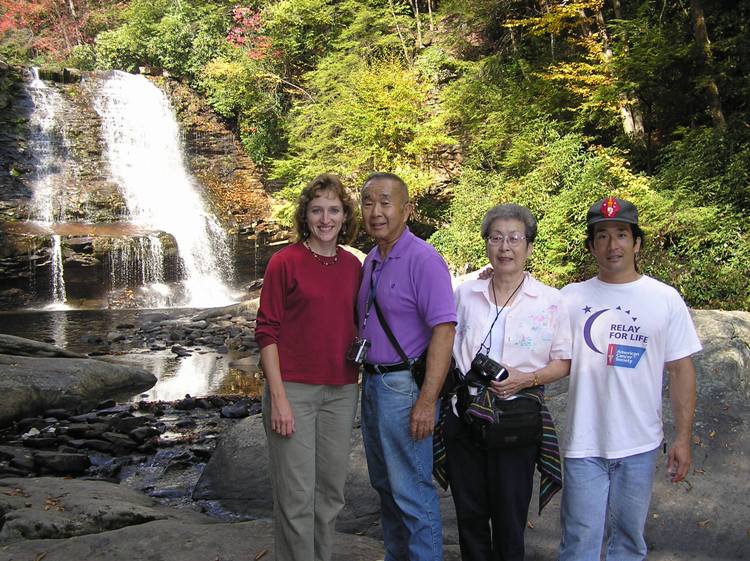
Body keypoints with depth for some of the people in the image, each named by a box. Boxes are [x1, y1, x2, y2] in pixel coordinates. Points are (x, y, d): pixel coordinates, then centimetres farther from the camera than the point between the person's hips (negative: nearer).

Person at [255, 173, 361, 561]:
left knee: (331, 491, 13)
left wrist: (359, 382, 11)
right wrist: (278, 397, -14)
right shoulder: (284, 262, -6)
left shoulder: (353, 266, 7)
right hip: (294, 390, -5)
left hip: (341, 392, 5)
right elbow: (267, 332, -8)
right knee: (296, 496, 0)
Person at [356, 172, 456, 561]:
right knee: (385, 485, 19)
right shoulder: (371, 262, 11)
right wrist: (367, 378, 13)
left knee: (412, 492, -2)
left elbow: (444, 331, -21)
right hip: (372, 382, 9)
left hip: (404, 386, -9)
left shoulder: (423, 260, -15)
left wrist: (427, 401, -24)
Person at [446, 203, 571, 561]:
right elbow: (446, 349, 15)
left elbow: (564, 362, 1)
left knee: (509, 517, 8)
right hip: (464, 415, 3)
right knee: (469, 512, 13)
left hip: (517, 418, -3)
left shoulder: (551, 301, -4)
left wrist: (527, 379, -16)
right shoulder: (465, 294, 5)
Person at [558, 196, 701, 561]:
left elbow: (681, 370, 3)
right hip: (583, 444, 0)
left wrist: (683, 437, -1)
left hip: (640, 446, 1)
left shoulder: (665, 299, 1)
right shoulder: (571, 298, 2)